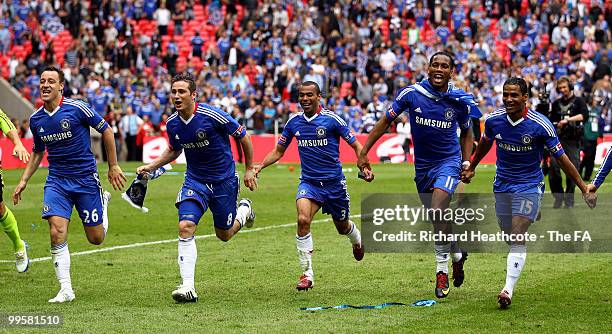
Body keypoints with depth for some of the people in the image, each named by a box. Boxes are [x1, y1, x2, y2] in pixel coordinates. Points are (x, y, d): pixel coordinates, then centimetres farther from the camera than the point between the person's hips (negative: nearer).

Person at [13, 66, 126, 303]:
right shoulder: (36, 119, 3)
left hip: (86, 178, -3)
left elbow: (106, 131, -1)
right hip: (56, 181, 3)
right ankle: (66, 290, -8)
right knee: (57, 233, -17)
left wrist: (113, 166, 0)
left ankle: (103, 201, 38)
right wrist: (24, 180, 11)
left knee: (96, 238, 6)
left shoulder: (77, 108, -12)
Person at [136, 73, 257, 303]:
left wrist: (249, 170, -1)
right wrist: (151, 166, 3)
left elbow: (243, 136, -7)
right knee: (185, 227, -18)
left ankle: (244, 211, 48)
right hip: (194, 180, 3)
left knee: (224, 234, 11)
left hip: (223, 180, -3)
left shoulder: (213, 116, -22)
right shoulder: (172, 124, -6)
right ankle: (188, 287, -18)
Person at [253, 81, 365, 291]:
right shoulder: (294, 122, 2)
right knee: (303, 220, -24)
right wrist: (260, 166, -1)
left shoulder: (332, 120, -10)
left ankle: (357, 240, 55)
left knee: (342, 227, 14)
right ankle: (307, 274, -18)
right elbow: (279, 151, 14)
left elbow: (356, 145, -3)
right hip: (308, 182, 2)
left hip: (334, 181, -2)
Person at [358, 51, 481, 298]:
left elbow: (466, 132, 10)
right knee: (438, 216, 13)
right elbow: (386, 121, -5)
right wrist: (363, 153, -9)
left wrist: (467, 161, -2)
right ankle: (457, 254, 42)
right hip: (422, 164, 3)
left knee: (438, 211, -23)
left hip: (449, 160, -3)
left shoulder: (460, 100, -8)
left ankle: (442, 270, -12)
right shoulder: (411, 93, -11)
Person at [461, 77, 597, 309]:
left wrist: (584, 189, -8)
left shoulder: (540, 125, -18)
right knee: (509, 235, 11)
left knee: (517, 237, -16)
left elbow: (561, 158, -10)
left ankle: (508, 289, -20)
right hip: (502, 185, 4)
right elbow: (485, 143, 16)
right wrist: (471, 168, 28)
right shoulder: (493, 120, -8)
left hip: (529, 185, -4)